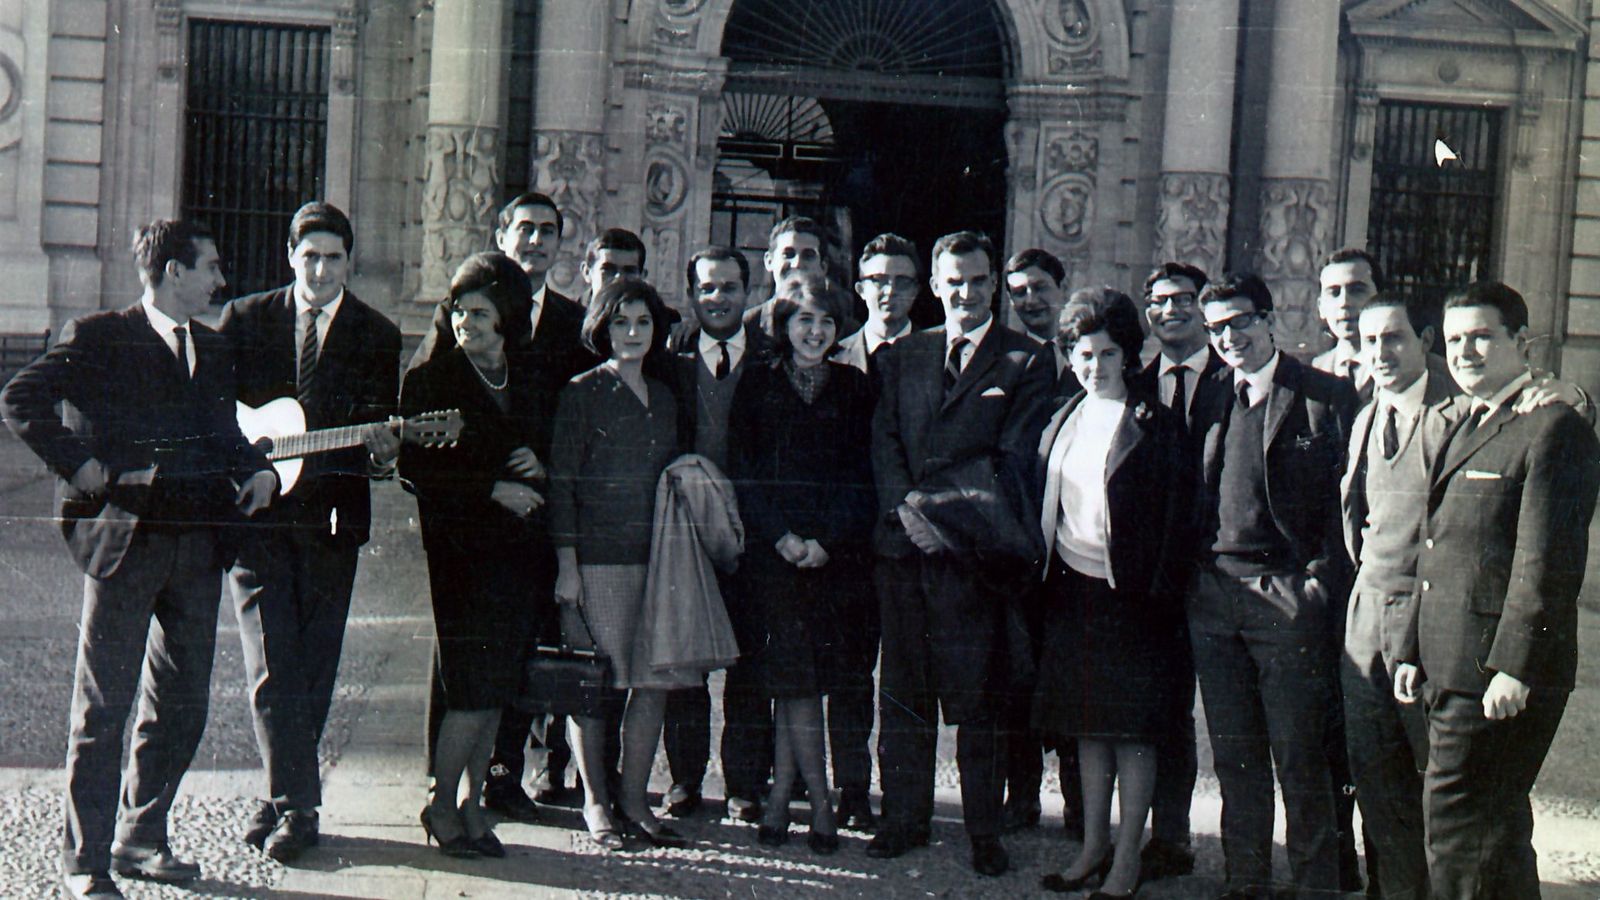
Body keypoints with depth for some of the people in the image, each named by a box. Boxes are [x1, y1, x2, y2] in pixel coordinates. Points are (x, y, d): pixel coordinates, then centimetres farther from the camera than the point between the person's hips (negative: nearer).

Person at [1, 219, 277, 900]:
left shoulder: (214, 348, 18)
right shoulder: (97, 338, -2)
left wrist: (257, 470, 3)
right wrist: (80, 465, -14)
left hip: (197, 541, 6)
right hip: (123, 537, -6)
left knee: (182, 707, 11)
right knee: (102, 710, -1)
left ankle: (140, 837, 26)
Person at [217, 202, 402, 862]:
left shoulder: (377, 335, 8)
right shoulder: (244, 319, 8)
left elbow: (383, 431, 7)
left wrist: (382, 449, -15)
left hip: (332, 517, 1)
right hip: (254, 511, -1)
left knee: (313, 671, 4)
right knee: (272, 667, -7)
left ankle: (283, 801, 15)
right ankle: (296, 803, -3)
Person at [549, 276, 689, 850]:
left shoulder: (664, 397, 16)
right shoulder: (583, 393, 0)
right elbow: (561, 482, -3)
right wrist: (567, 564, -10)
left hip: (657, 559, 5)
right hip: (599, 559, -5)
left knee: (654, 682, 2)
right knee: (594, 685, -2)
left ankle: (634, 802, 12)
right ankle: (595, 803, 9)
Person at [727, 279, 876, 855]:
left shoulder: (853, 389, 11)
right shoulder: (757, 386, 9)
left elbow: (862, 474, 5)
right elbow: (742, 470, 3)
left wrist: (826, 541, -8)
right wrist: (780, 536, -9)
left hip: (836, 552, 1)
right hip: (771, 549, -1)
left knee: (798, 679, 0)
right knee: (795, 677, -6)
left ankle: (780, 796, 9)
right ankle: (820, 802, 2)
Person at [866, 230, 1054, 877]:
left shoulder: (1027, 362, 5)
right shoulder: (903, 357, 17)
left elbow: (1013, 458, -4)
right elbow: (884, 441, 9)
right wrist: (906, 507, -8)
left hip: (970, 550, -4)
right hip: (901, 546, 4)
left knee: (974, 697, -3)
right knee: (901, 692, 7)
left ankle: (985, 830, 5)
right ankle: (903, 817, 17)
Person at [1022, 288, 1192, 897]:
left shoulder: (1155, 424, -6)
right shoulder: (1063, 419, 11)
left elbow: (1174, 511, -8)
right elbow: (1038, 498, 15)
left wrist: (1162, 592, -13)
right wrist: (1041, 570, 6)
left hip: (1129, 595, -6)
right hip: (1071, 590, 6)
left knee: (1132, 731, 0)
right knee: (1089, 728, 12)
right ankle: (1093, 846, 21)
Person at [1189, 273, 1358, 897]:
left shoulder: (1325, 397, -2)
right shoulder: (1210, 396, 14)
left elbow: (1346, 500, -5)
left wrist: (1323, 584, -12)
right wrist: (1192, 575, 8)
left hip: (1287, 595, -5)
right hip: (1212, 596, 5)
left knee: (1300, 758, -1)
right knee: (1234, 755, 11)